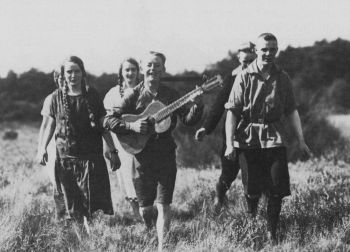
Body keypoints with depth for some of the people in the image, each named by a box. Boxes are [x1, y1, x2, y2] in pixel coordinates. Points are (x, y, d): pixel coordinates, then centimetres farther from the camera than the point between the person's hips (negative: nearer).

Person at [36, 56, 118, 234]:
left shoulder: (91, 95, 1)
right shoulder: (57, 97, 4)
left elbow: (104, 125, 4)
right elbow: (51, 124, 10)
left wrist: (113, 150, 2)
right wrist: (43, 147, -2)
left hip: (91, 155, -1)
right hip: (66, 157, 1)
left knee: (92, 198, -7)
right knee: (72, 201, 4)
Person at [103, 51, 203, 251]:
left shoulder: (171, 95, 3)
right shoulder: (134, 96, -1)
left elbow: (188, 120, -6)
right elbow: (108, 121, -4)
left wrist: (197, 105, -24)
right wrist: (132, 125, -19)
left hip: (166, 157, 0)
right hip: (141, 157, 0)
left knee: (164, 205, -6)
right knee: (145, 207, 10)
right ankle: (149, 231, 41)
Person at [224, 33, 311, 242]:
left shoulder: (282, 78, 7)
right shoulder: (245, 77, -3)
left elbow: (291, 111, 13)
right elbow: (232, 111, -5)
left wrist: (301, 140, 8)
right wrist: (229, 143, -11)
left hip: (275, 138, 2)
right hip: (248, 139, -2)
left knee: (277, 188, -3)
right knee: (253, 188, 0)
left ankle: (272, 232, 11)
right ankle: (251, 218, 29)